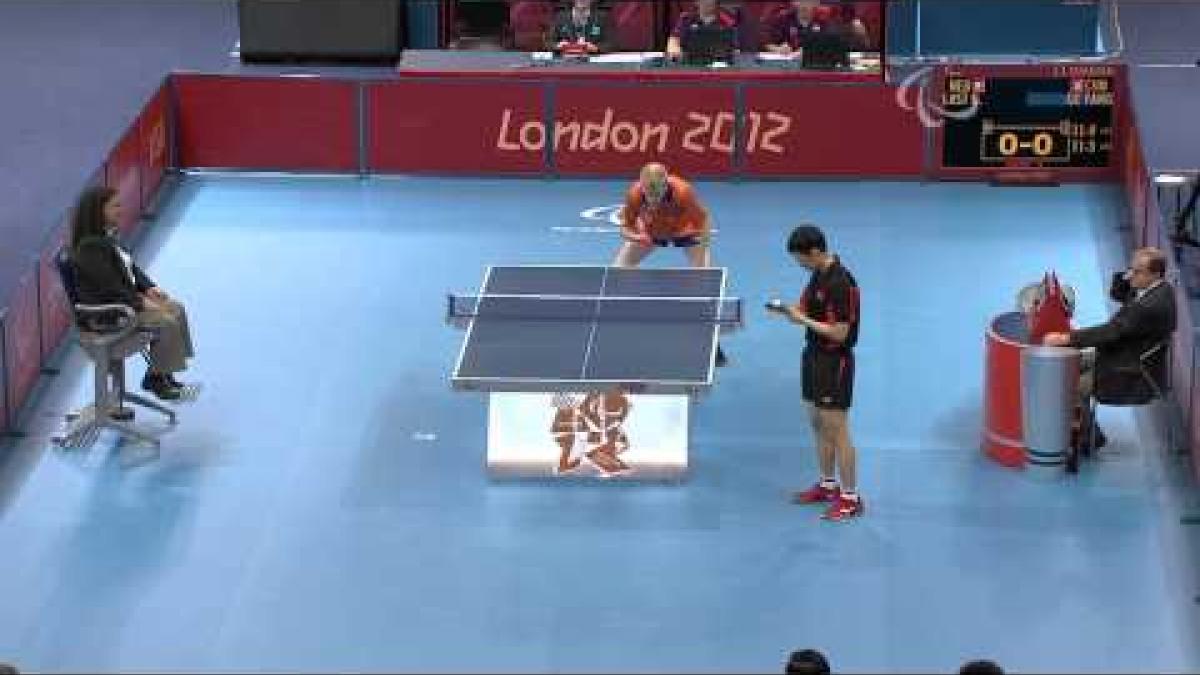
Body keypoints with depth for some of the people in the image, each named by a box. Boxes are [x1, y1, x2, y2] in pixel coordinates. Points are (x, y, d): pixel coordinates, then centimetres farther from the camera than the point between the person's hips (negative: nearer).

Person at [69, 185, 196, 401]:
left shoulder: (107, 237, 8)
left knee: (176, 309, 5)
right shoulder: (90, 247, -23)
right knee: (168, 321, -18)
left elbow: (131, 268, 16)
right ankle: (155, 378, 0)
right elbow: (109, 287, -25)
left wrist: (150, 288, 1)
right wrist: (142, 303, -22)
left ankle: (162, 374, 10)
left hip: (127, 297, 11)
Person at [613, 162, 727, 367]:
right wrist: (634, 236, -41)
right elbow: (626, 226, -20)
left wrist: (704, 239, -46)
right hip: (650, 230, 2)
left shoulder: (683, 192, -41)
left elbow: (704, 220, -27)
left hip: (685, 230, -2)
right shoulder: (635, 194, -34)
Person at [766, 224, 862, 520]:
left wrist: (802, 319, -20)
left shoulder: (840, 283, -24)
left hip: (835, 362, -10)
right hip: (815, 355, 10)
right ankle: (828, 485, 30)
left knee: (836, 430, -3)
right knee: (819, 424, 17)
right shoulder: (818, 274, 5)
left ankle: (850, 498, 4)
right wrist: (789, 309, -3)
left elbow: (839, 332, -24)